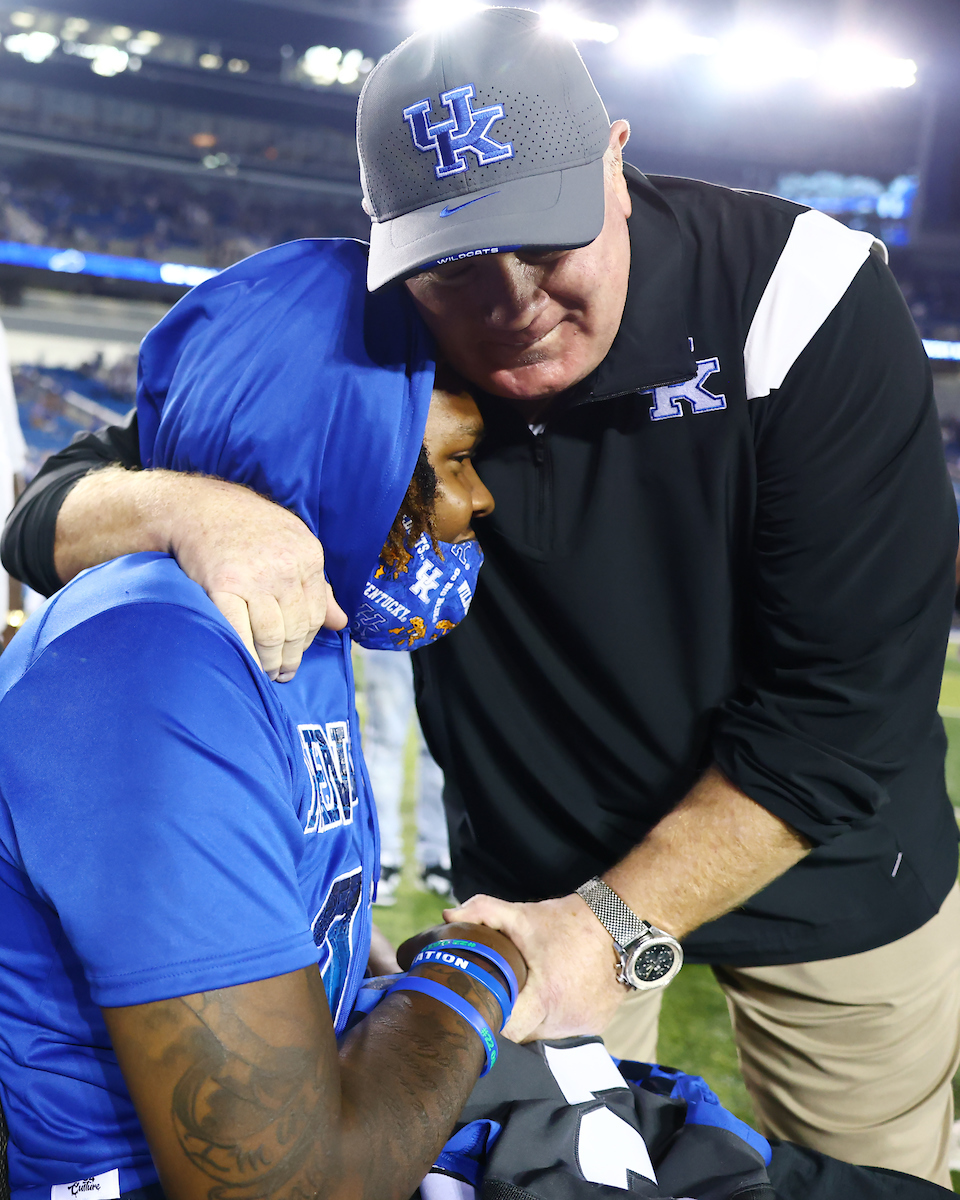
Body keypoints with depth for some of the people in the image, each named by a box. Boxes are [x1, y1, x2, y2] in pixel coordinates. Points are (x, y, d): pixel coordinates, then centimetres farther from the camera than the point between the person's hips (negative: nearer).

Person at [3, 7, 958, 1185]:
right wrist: (186, 506, -41)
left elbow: (851, 700, -25)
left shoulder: (799, 300, -26)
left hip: (826, 864, 0)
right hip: (535, 870, 1)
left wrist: (622, 926, -31)